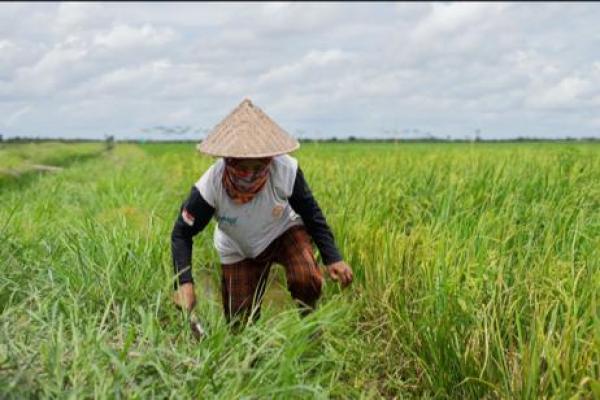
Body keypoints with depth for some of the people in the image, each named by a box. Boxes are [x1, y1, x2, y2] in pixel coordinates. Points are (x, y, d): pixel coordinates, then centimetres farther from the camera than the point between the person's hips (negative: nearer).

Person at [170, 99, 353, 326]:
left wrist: (333, 258, -23)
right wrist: (184, 283, -33)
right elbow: (182, 234, -20)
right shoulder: (209, 187, -32)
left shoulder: (286, 171, -32)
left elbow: (312, 215, -16)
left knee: (306, 280, -31)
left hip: (284, 232, -1)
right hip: (238, 251, 1)